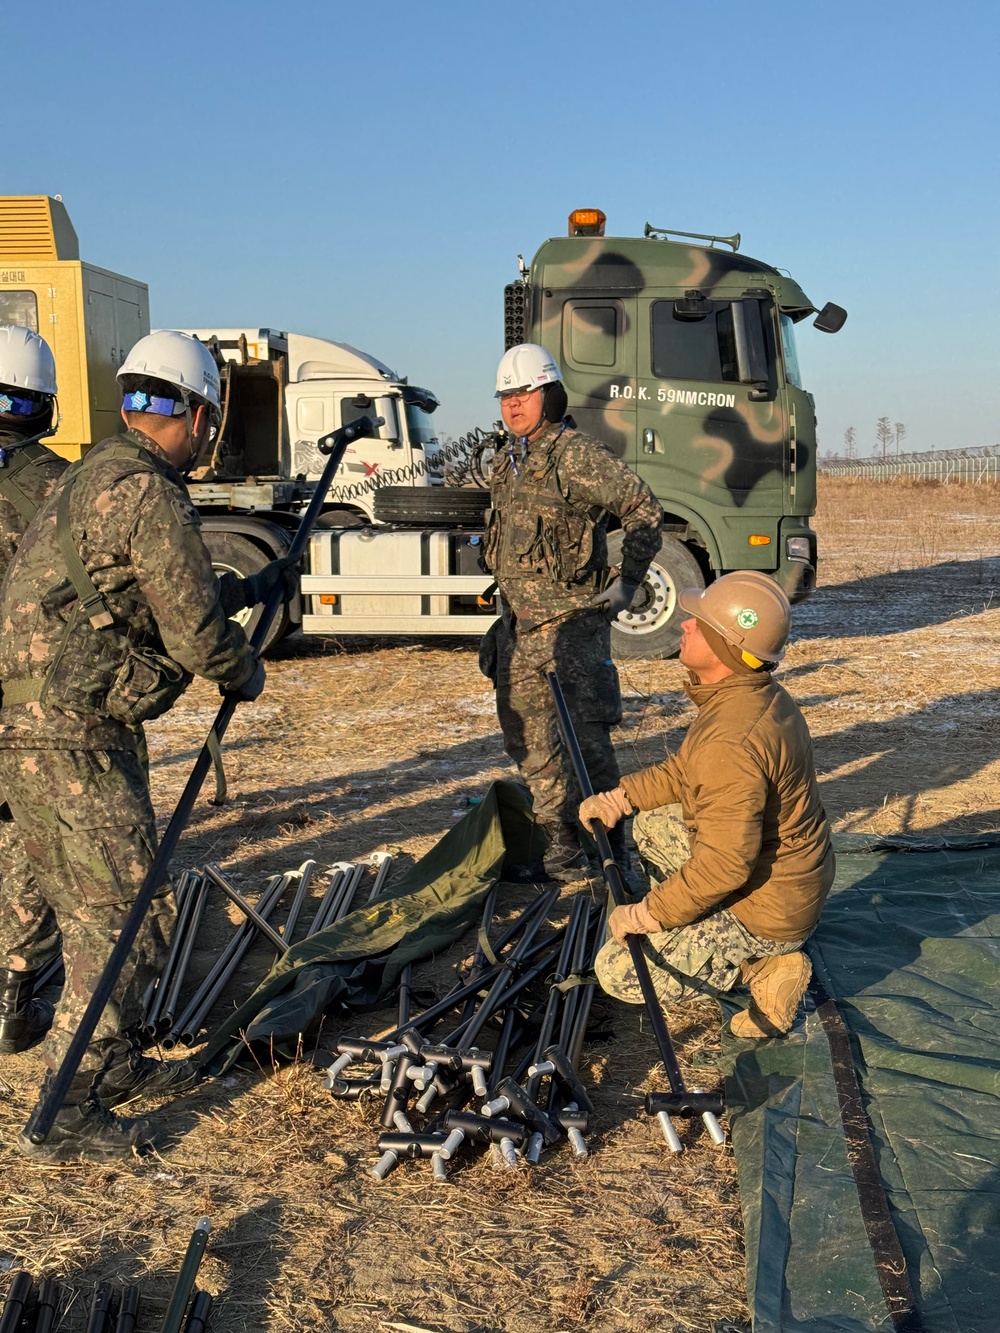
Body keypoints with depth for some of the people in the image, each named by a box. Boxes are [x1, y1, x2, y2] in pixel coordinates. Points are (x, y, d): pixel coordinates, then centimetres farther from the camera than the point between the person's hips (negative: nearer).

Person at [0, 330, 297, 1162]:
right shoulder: (150, 497, -17)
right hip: (71, 741, -10)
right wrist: (248, 676, 5)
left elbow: (164, 596, 25)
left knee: (90, 906, 20)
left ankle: (117, 1063, 35)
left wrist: (256, 586, 34)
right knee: (128, 917, -2)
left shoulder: (89, 479, 15)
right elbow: (197, 633, -16)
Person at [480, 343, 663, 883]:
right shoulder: (507, 464, 14)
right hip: (519, 625, 9)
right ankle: (560, 842, 25)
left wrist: (627, 583, -13)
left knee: (585, 740, -5)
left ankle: (609, 852, 7)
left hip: (571, 623, -8)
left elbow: (644, 510, -12)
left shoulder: (577, 454, -12)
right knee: (530, 741, 13)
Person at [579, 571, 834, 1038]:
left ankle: (766, 965, -1)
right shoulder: (760, 696, 0)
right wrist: (618, 798, 5)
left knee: (617, 972, -5)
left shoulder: (733, 742, -33)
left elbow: (725, 866, -31)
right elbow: (686, 769, 15)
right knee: (653, 823, 21)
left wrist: (645, 915, -19)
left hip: (769, 911, -9)